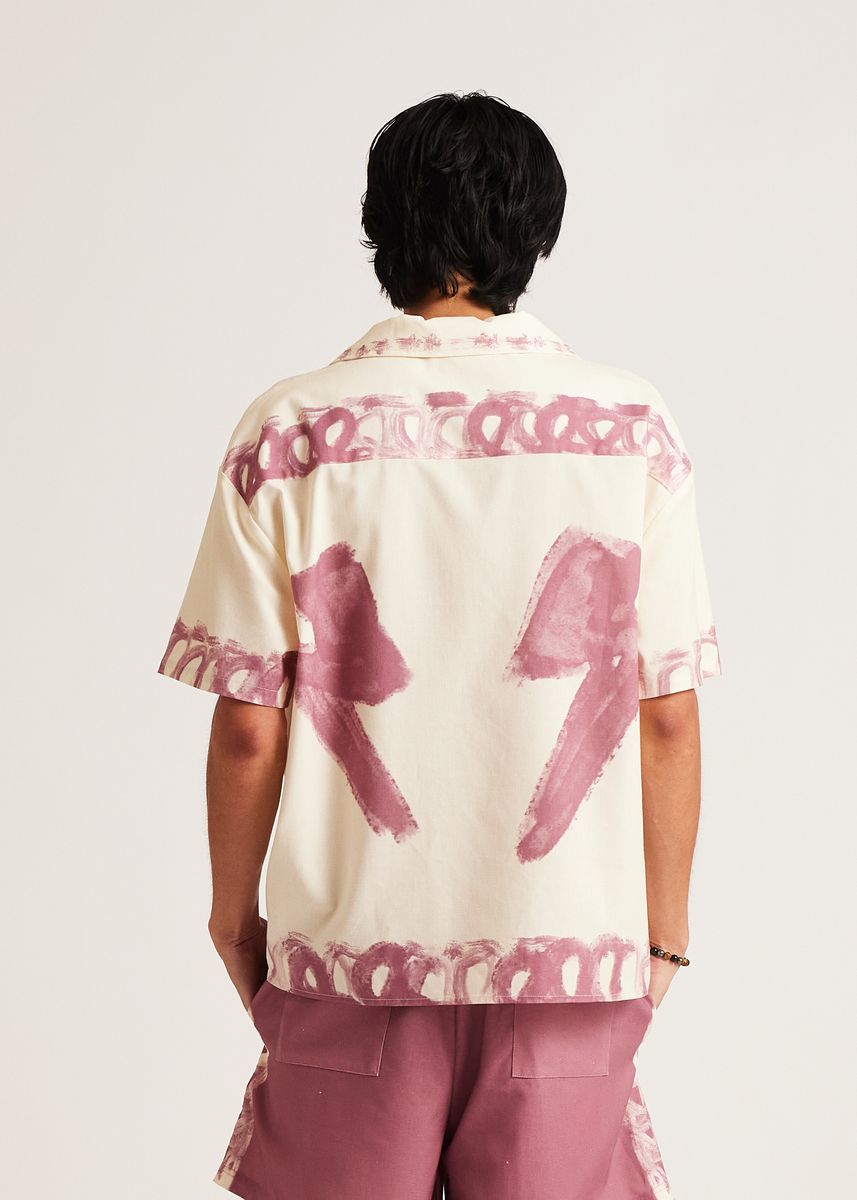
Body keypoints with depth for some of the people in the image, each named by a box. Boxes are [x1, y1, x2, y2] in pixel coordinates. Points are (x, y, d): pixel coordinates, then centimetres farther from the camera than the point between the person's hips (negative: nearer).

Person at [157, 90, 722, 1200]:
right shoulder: (635, 428, -4)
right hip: (574, 949, 1)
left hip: (353, 951, 0)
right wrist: (662, 933, 10)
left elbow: (248, 727, -4)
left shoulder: (289, 434, -6)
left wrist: (233, 912, 11)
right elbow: (669, 716, -2)